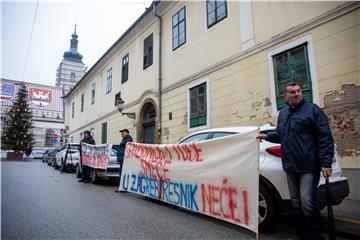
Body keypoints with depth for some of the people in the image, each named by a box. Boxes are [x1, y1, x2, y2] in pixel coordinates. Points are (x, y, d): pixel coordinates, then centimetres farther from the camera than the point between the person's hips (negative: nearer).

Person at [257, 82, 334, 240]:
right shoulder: (282, 113, 15)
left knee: (308, 203, -10)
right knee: (296, 203, 12)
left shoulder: (312, 109, -4)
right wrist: (268, 136, 5)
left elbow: (325, 137, -10)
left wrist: (325, 163, -16)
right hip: (290, 167, 6)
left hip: (309, 166, -6)